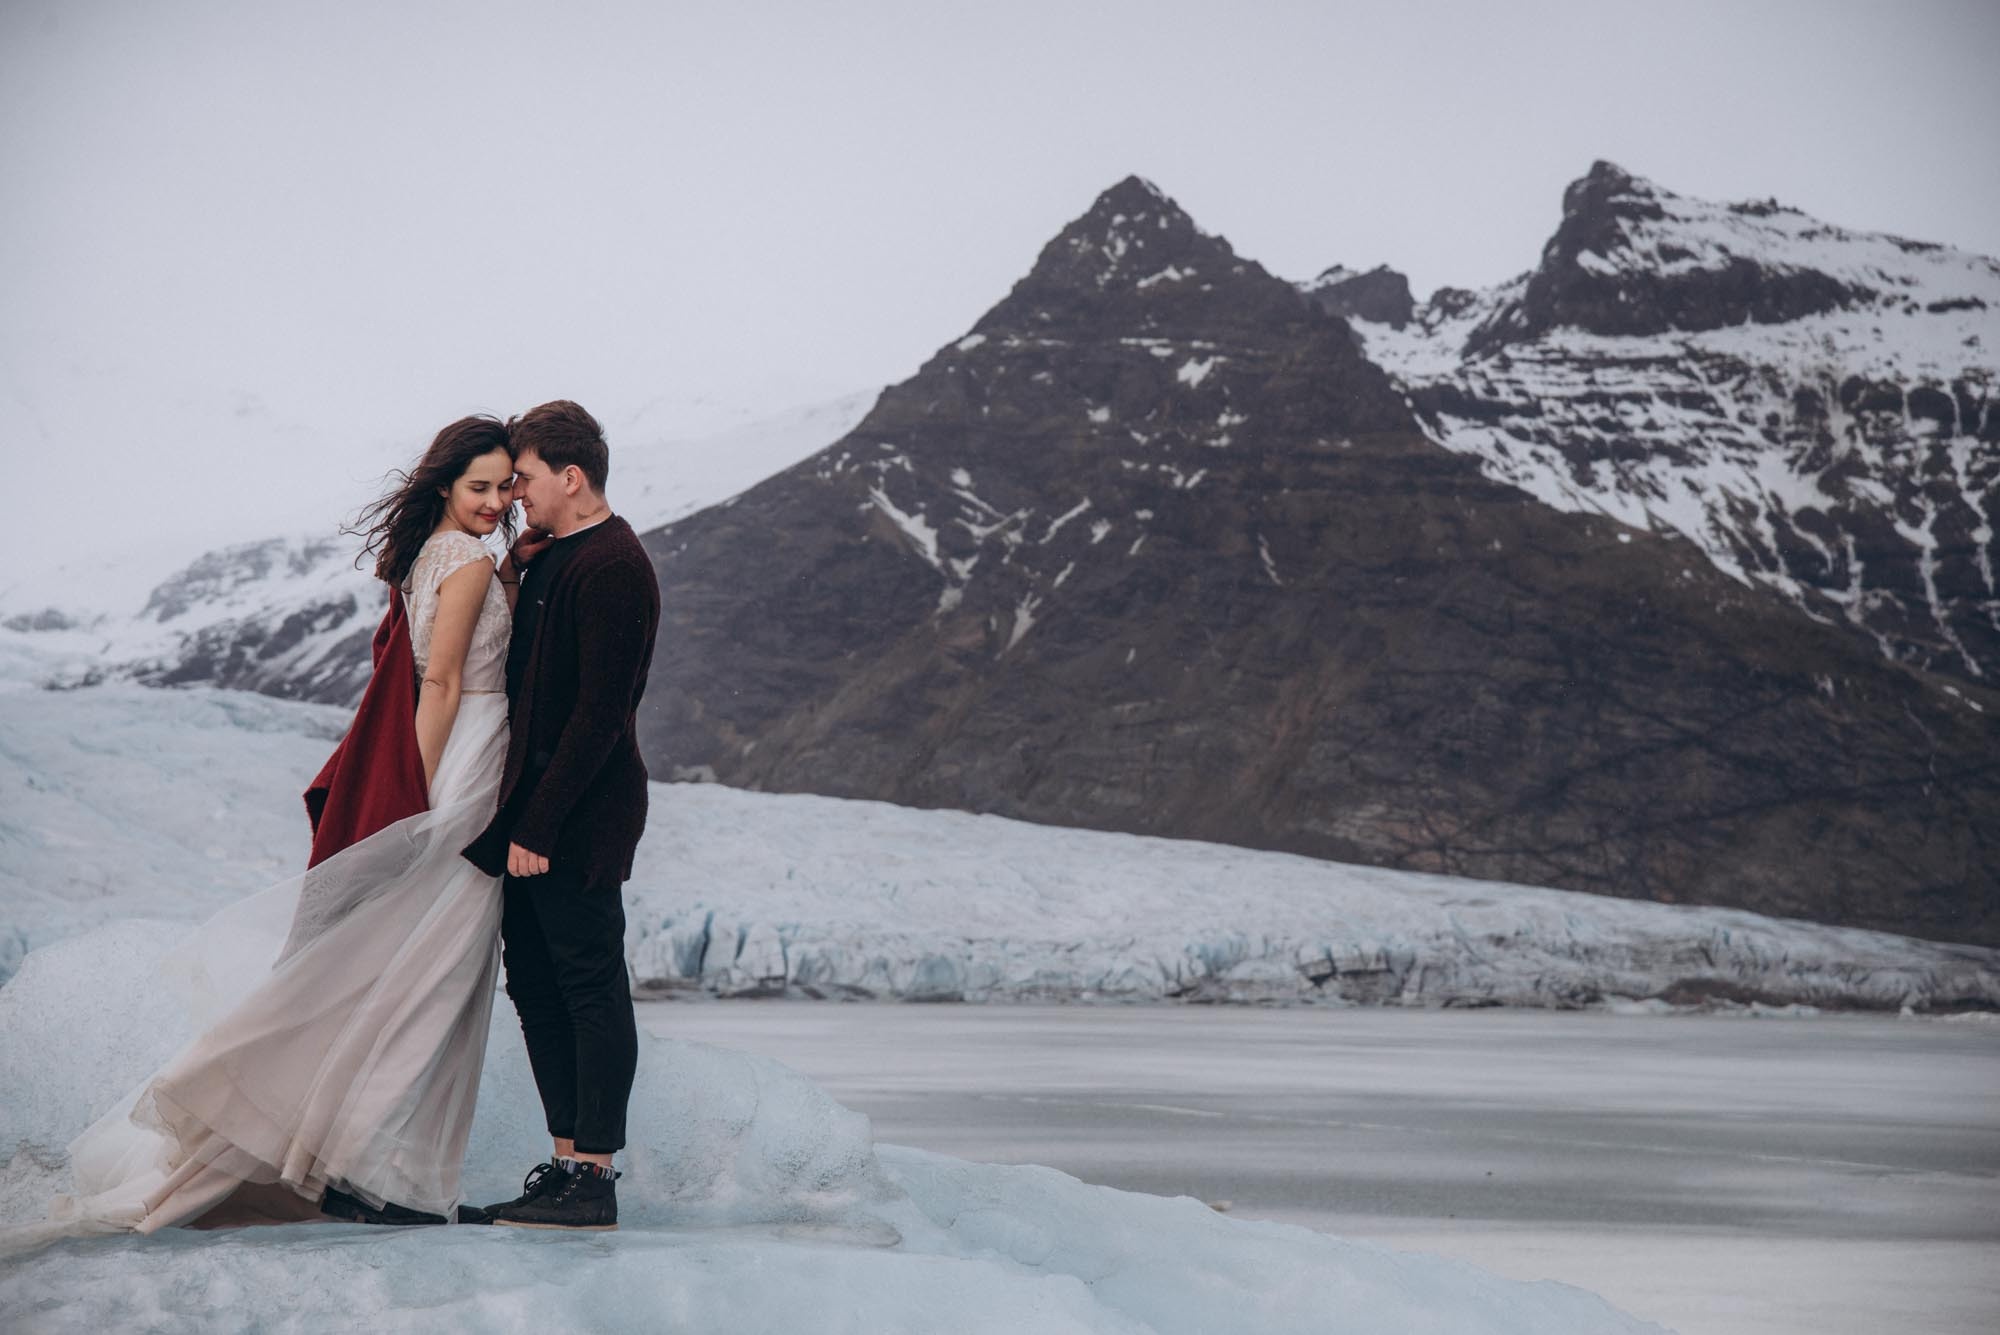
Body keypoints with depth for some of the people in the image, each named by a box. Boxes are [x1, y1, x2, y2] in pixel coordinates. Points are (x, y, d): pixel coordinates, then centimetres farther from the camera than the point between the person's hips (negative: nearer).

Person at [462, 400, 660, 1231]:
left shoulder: (612, 567, -15)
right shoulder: (549, 560, 16)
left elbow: (601, 711, -20)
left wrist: (538, 825, -20)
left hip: (580, 819, -10)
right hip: (536, 814, 10)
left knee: (591, 989, -4)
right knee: (536, 988, 12)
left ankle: (593, 1181, 1)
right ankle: (568, 1163, 19)